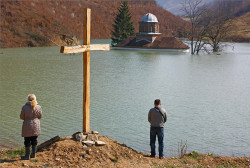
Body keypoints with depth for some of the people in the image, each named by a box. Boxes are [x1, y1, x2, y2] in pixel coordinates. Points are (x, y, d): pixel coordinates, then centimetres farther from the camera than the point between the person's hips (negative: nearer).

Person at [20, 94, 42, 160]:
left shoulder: (25, 107, -15)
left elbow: (21, 117, -6)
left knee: (27, 141, 8)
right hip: (36, 125, 3)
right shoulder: (38, 107, -7)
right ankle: (33, 154, 24)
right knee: (34, 140, 15)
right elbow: (40, 116, 3)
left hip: (27, 126, -3)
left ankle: (27, 155, 15)